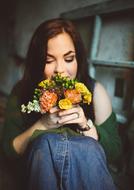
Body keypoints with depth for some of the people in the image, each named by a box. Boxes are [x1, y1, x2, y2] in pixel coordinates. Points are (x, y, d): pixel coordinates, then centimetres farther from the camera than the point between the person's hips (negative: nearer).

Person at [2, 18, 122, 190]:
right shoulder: (22, 92, -8)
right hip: (39, 170, 1)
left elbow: (115, 152, -4)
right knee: (47, 141, -32)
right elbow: (10, 150, -6)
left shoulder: (94, 91, -8)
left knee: (87, 145, -34)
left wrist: (86, 125, -22)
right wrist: (42, 125, -22)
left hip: (86, 170, 0)